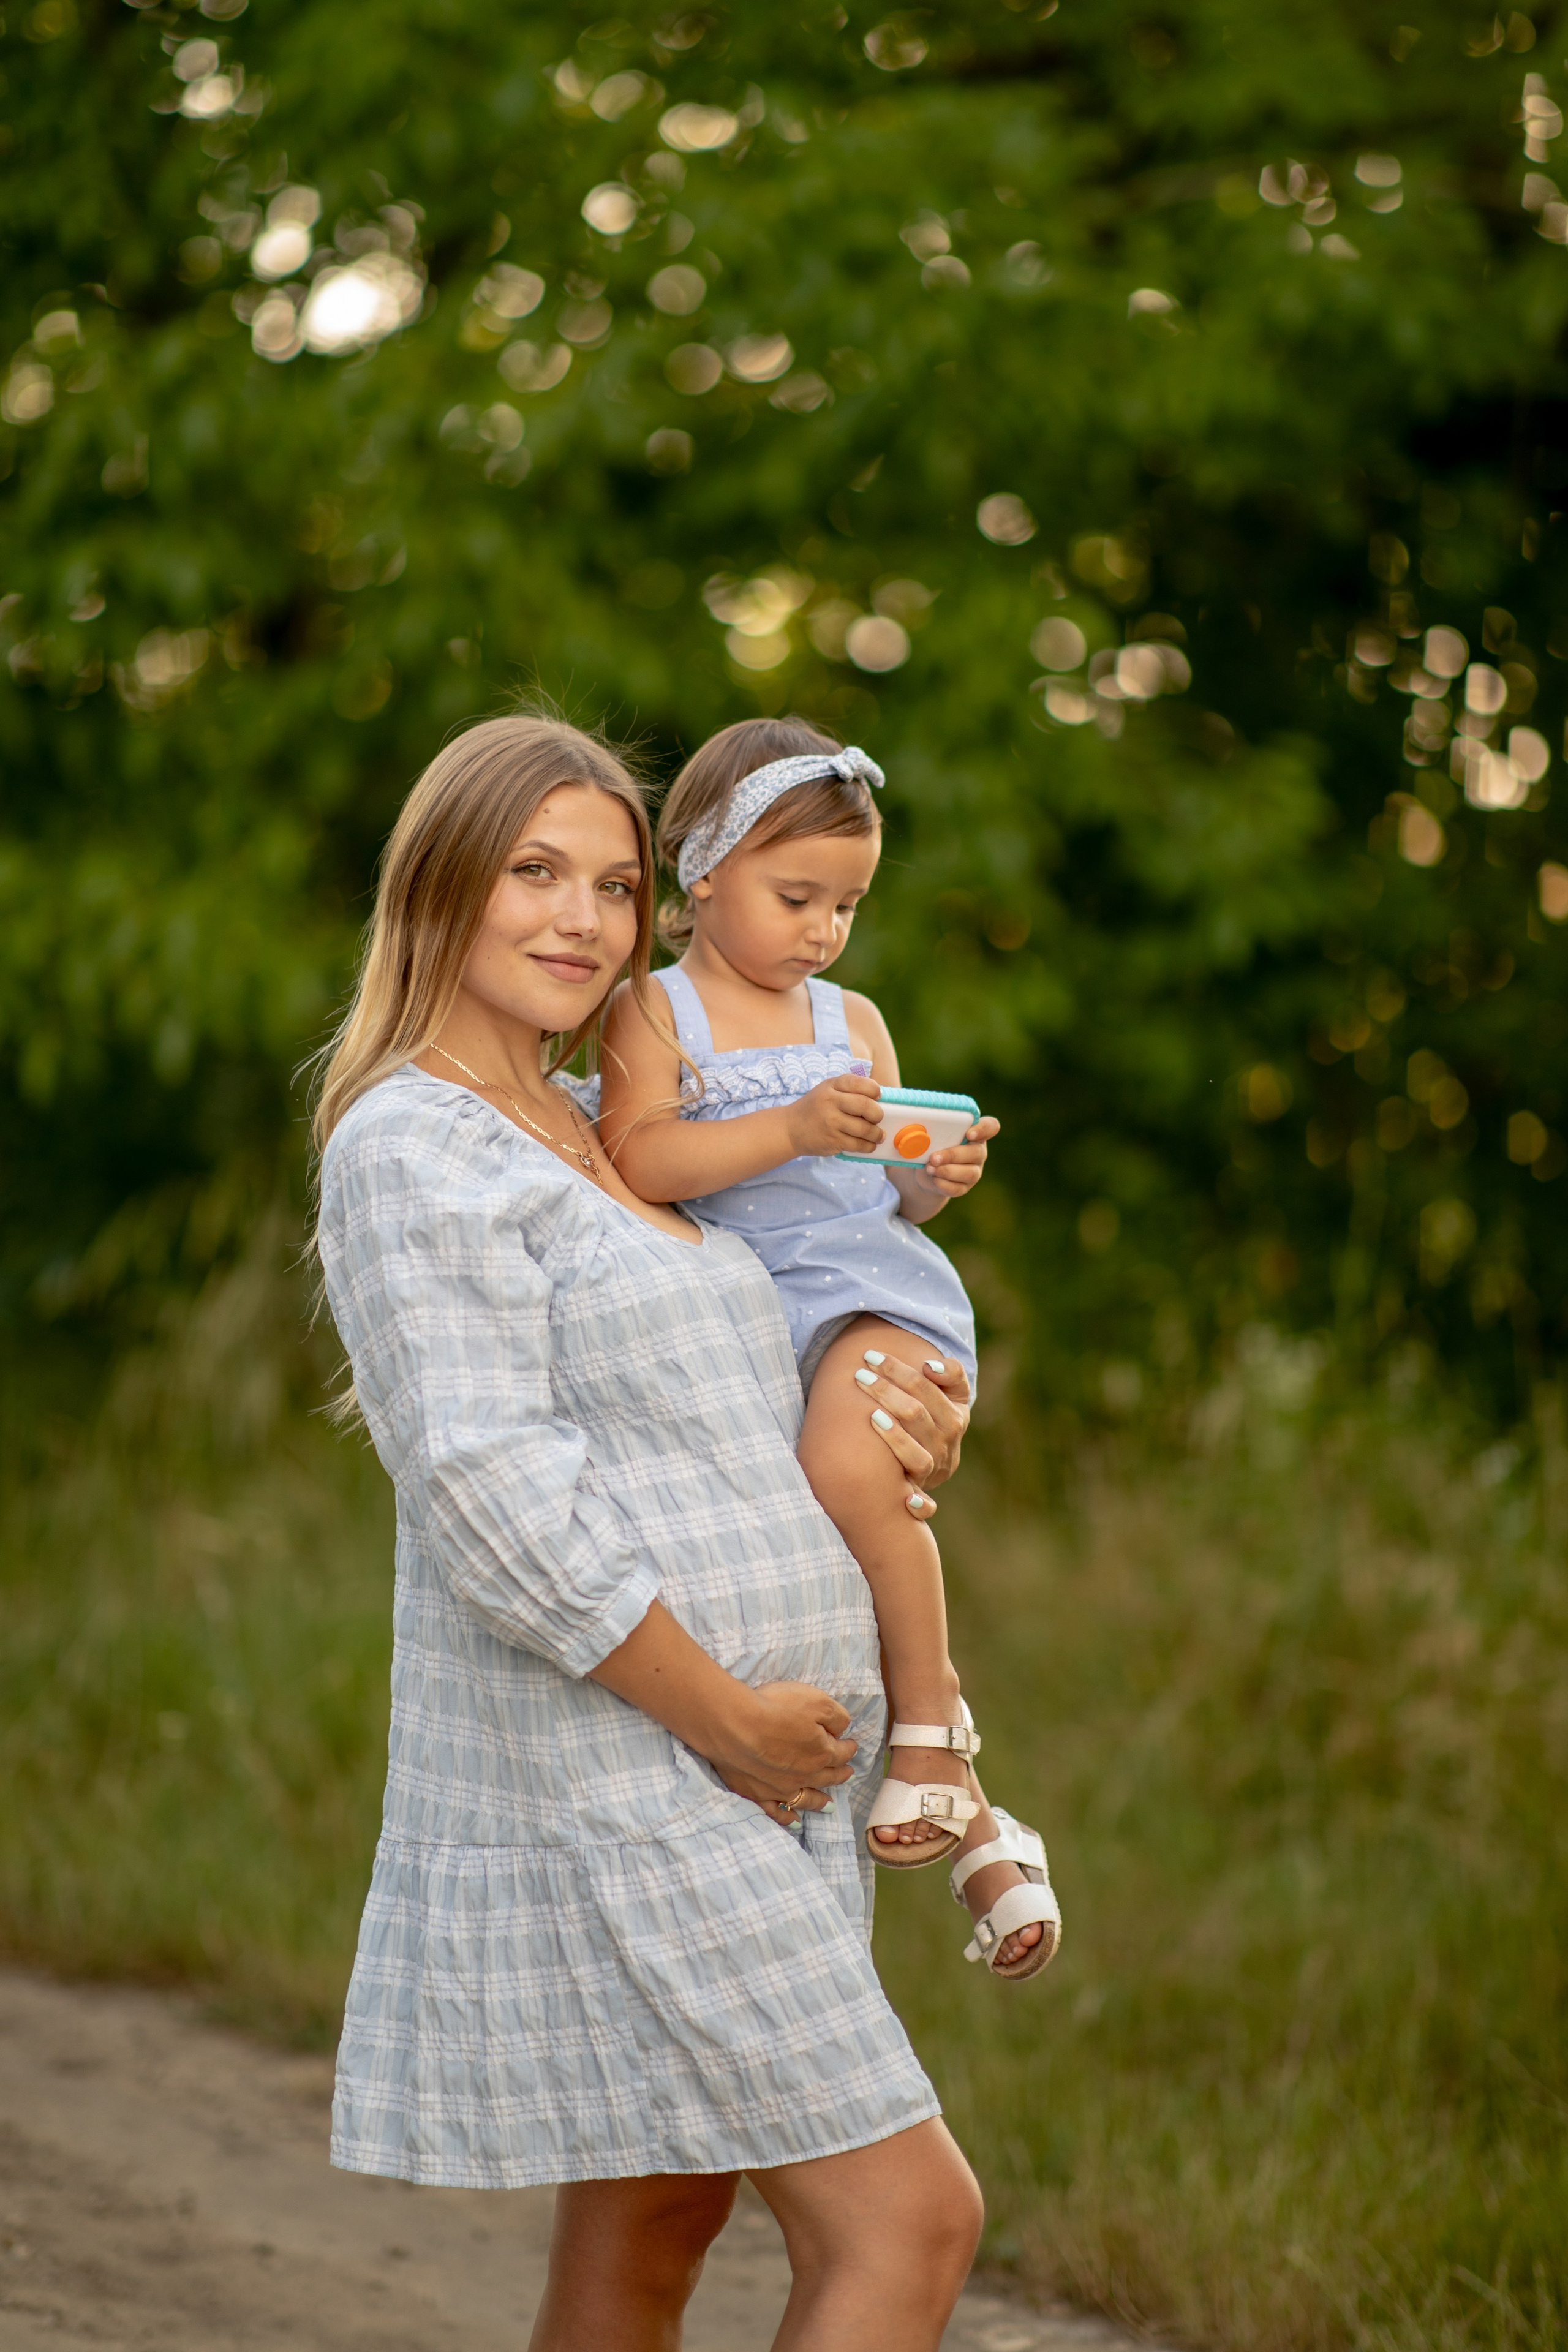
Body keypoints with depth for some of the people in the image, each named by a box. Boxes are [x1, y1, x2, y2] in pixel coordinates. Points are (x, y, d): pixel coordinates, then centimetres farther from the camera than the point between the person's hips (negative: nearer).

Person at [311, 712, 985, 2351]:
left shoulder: (584, 1134, 17)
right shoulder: (415, 1150, -12)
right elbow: (488, 1497, -21)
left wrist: (902, 1421, 5)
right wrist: (728, 1717, -19)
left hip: (738, 1777, 10)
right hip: (611, 1778, -10)